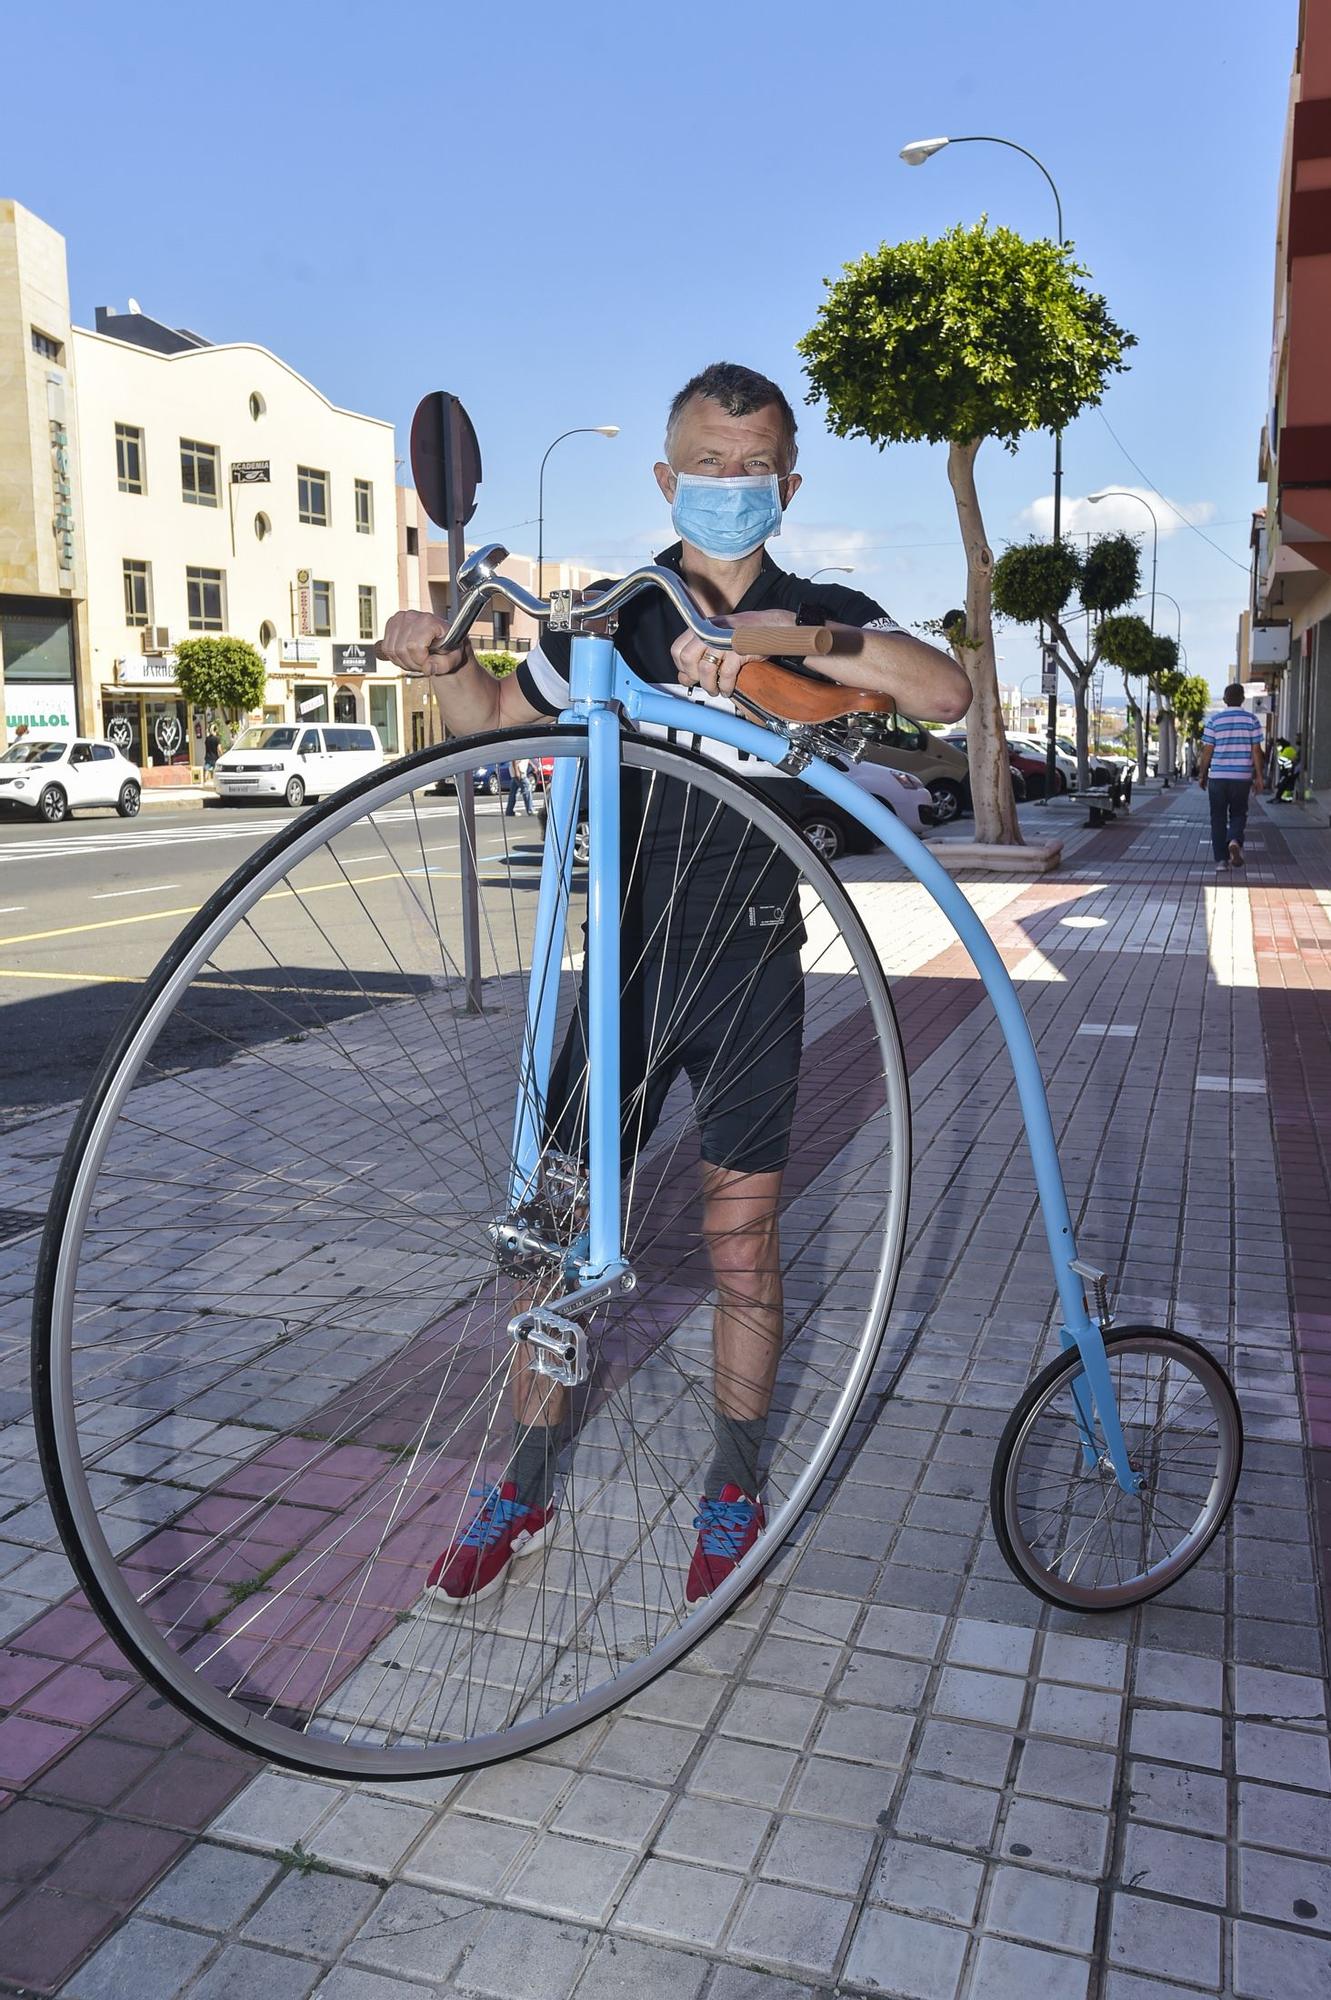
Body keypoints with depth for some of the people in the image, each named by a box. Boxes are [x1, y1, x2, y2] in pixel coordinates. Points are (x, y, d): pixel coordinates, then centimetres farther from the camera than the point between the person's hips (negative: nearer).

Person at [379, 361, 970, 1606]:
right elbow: (496, 720, 17)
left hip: (752, 967, -1)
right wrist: (447, 660, -6)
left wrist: (787, 638, -33)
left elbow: (948, 694, -18)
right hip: (628, 956, 2)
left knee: (742, 1236, 7)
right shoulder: (613, 616, 6)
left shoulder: (822, 618, 2)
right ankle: (526, 1483, 22)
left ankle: (735, 1490, 27)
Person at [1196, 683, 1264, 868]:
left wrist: (1202, 775, 9)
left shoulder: (1214, 720, -1)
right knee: (1238, 814, 14)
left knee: (1218, 818, 8)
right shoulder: (1251, 719, 0)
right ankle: (1235, 841, -16)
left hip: (1217, 776, 0)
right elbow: (1256, 751, -1)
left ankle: (1221, 859, 6)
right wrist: (1258, 777, 4)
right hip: (1242, 777, 0)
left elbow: (1207, 751, -1)